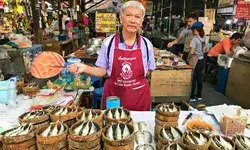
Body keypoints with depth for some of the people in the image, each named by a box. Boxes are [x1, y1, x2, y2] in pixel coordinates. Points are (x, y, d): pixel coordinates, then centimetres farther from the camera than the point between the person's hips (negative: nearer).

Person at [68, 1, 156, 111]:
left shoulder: (146, 44, -4)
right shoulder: (108, 43, -6)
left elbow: (149, 70, 9)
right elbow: (102, 71, -1)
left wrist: (136, 77, -5)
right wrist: (85, 68, -16)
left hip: (139, 97, 1)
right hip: (113, 95, 0)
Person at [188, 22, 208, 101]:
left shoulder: (195, 39, -16)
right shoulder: (204, 38, 5)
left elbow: (192, 52, -21)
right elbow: (206, 49, 14)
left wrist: (188, 57, -5)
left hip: (195, 60, -7)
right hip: (202, 60, 7)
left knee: (193, 79, 2)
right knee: (199, 78, 14)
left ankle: (192, 97, 9)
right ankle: (199, 95, 25)